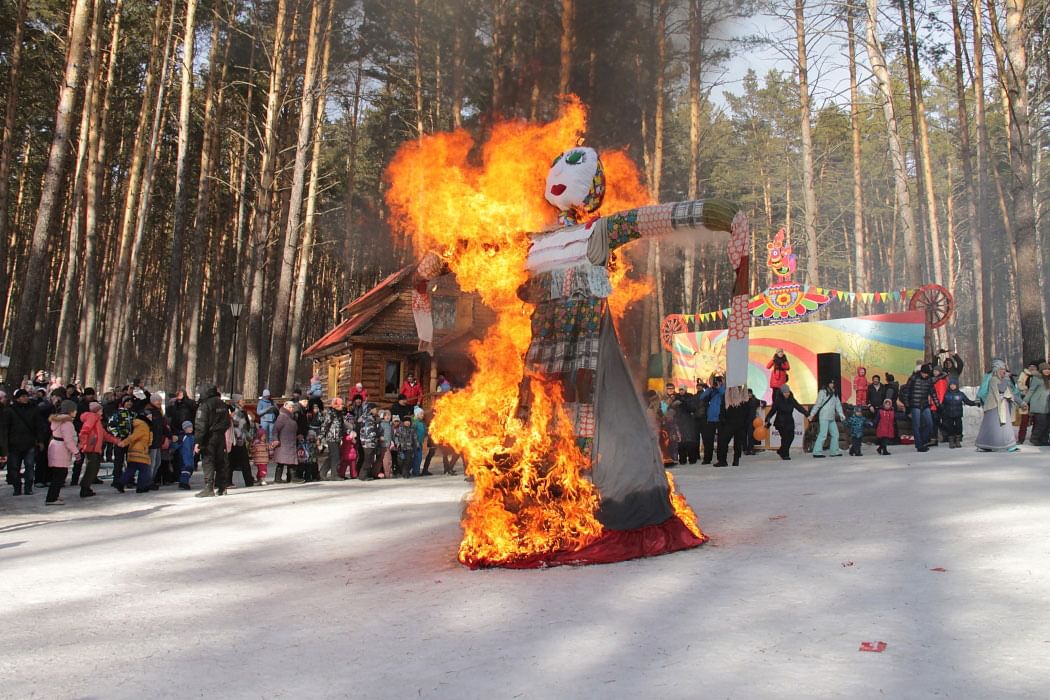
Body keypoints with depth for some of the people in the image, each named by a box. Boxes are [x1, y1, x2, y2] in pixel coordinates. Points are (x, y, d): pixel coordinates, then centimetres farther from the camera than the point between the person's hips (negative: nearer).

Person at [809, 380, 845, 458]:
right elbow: (818, 404, -5)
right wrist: (812, 414, -9)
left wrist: (841, 414, 5)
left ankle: (834, 451, 18)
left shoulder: (835, 394, 17)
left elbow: (838, 405, 16)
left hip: (832, 418, 7)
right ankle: (817, 452, -10)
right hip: (824, 417, -7)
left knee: (835, 434, 8)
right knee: (823, 434, -11)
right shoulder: (822, 392, -3)